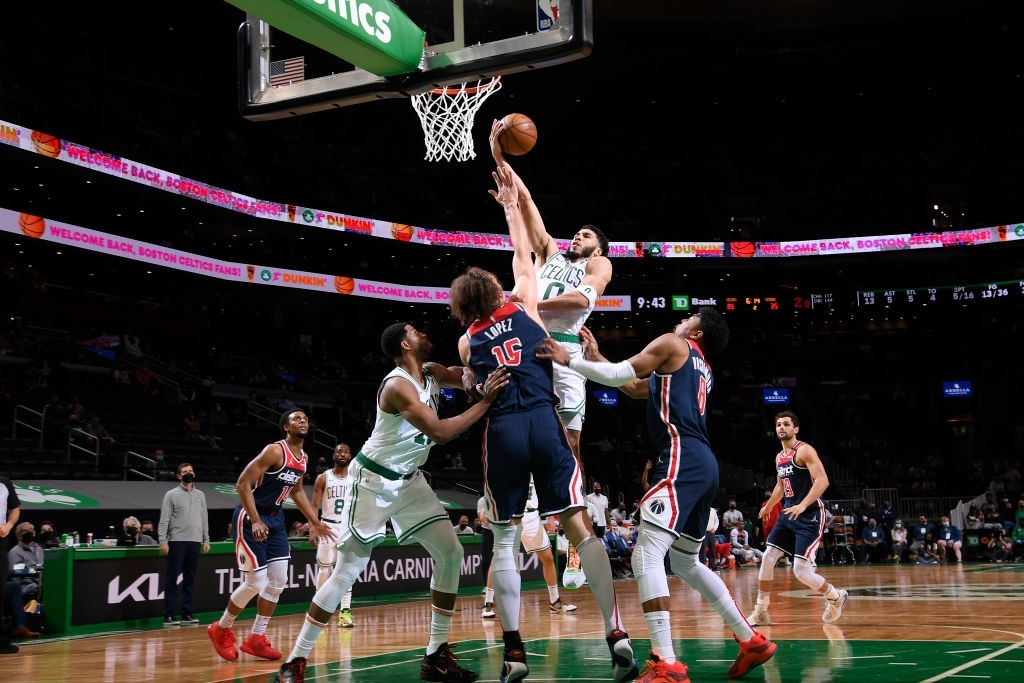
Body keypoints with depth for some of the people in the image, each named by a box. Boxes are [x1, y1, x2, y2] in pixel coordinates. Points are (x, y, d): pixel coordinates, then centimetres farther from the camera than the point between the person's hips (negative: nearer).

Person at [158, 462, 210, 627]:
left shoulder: (200, 495, 14)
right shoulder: (171, 495, 1)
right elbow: (164, 520, -4)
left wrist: (206, 539, 9)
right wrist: (163, 541, -12)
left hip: (195, 542, 4)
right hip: (177, 542, -4)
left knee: (190, 579, 8)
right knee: (172, 579, -4)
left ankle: (188, 613, 12)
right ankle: (169, 615, -1)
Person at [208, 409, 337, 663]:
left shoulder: (304, 459, 6)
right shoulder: (275, 451, -20)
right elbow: (242, 483, -23)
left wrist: (315, 522, 20)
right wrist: (255, 521, -30)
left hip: (275, 518, 9)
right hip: (250, 518, -8)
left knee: (278, 581, 5)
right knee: (255, 583, -7)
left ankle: (256, 639, 16)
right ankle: (221, 630, 15)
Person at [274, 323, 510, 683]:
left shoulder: (433, 373, 1)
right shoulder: (398, 385, -25)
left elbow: (476, 378, 4)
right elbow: (440, 432, -32)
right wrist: (486, 401, -31)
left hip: (409, 479, 8)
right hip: (374, 479, -8)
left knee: (450, 553, -1)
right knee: (347, 572, -7)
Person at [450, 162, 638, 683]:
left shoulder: (466, 342, 15)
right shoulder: (524, 306, 14)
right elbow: (522, 249, 26)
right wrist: (510, 202, 35)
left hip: (501, 430, 0)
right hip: (544, 420, 0)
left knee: (504, 540, 7)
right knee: (579, 526, -2)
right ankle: (617, 635, -9)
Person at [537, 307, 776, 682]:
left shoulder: (672, 344, 6)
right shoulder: (703, 372, 32)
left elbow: (619, 375, -3)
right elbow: (634, 388, 35)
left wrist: (569, 360, 7)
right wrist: (595, 355, 33)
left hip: (682, 460, -10)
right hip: (702, 464, 10)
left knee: (646, 555, -16)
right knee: (684, 562, 21)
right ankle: (752, 641, 24)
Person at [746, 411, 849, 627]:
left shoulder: (804, 451, -12)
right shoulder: (779, 457, 14)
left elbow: (822, 480, -23)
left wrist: (802, 505, -34)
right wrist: (768, 506, 41)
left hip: (810, 515, -8)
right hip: (788, 514, 8)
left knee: (801, 571, -12)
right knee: (767, 559, 0)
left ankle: (836, 597, 15)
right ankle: (761, 612, 9)